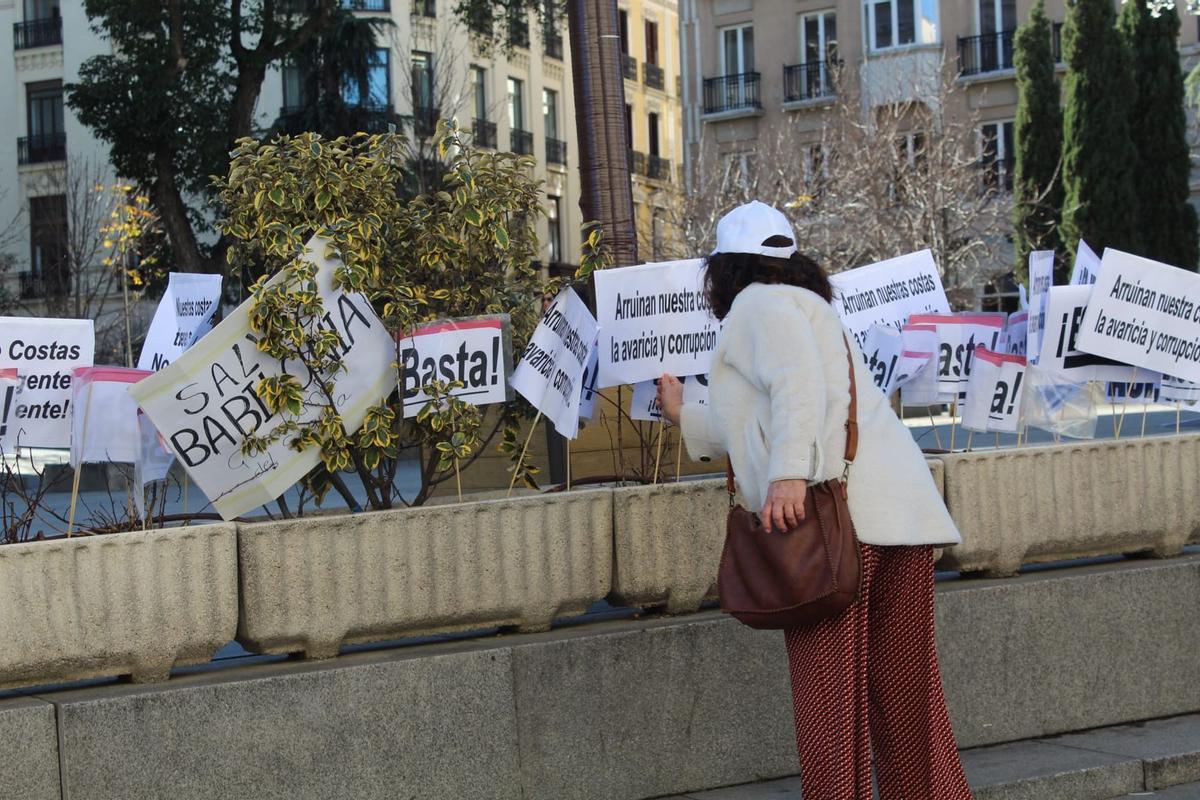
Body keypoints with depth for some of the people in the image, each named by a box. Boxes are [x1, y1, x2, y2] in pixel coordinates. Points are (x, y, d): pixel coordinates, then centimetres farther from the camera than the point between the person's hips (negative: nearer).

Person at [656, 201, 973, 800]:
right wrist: (684, 416, 54)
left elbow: (800, 384, -17)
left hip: (839, 507, -9)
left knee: (826, 680, -5)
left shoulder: (759, 303, 4)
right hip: (903, 512, 9)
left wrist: (789, 476, -25)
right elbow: (759, 432, 43)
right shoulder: (804, 305, 33)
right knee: (902, 685, 11)